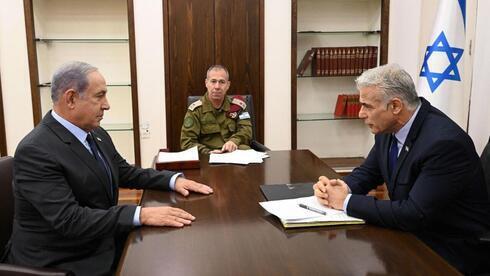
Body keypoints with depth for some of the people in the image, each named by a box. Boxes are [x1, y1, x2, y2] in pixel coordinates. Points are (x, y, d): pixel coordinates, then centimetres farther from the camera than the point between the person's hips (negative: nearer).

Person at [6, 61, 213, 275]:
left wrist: (173, 179, -1)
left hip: (103, 243, 7)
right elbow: (69, 219, -28)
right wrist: (141, 215, -32)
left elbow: (126, 173, 14)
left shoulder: (96, 134, 3)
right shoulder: (35, 151, -21)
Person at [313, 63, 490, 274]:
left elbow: (414, 215, -29)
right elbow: (368, 172, 9)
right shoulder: (390, 127, -4)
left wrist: (347, 201, -23)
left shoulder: (444, 142, -27)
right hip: (414, 232, 7)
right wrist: (343, 187, -13)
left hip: (450, 248, -7)